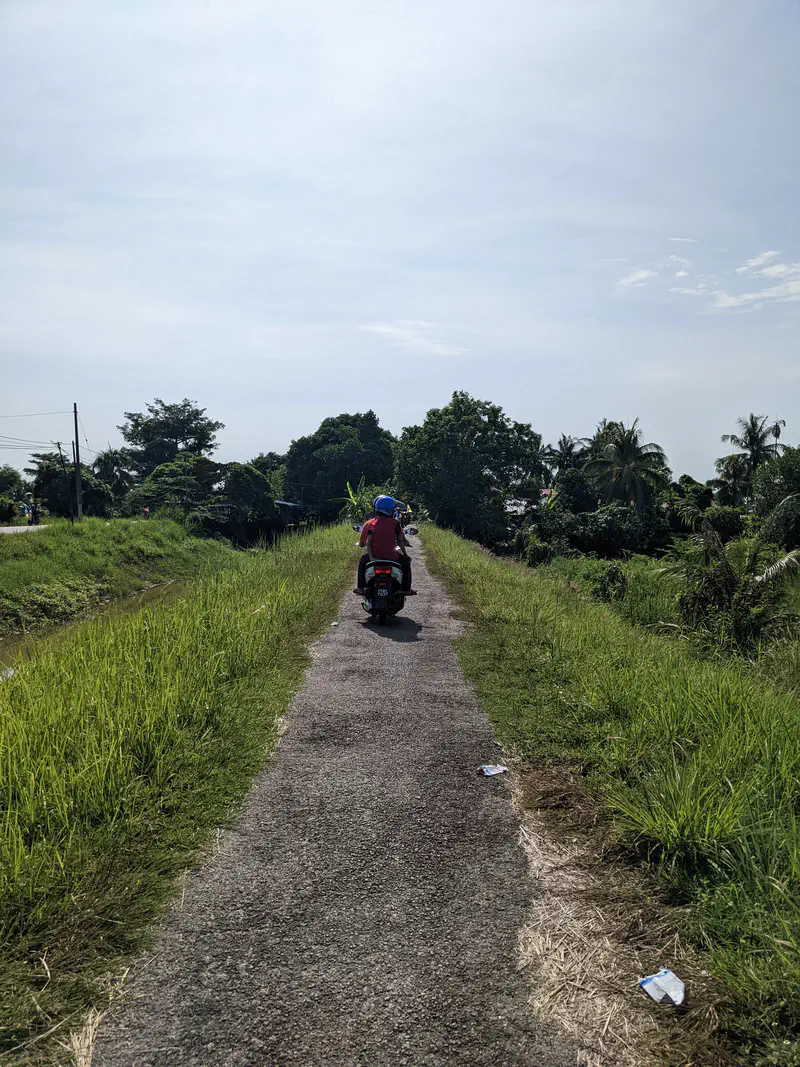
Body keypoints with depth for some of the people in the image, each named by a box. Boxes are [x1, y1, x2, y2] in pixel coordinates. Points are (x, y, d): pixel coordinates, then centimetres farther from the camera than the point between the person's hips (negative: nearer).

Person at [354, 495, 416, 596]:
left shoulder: (369, 524, 1)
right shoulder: (395, 523, -3)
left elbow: (362, 544, -3)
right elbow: (401, 541, -1)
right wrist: (406, 555, 12)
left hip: (374, 556, 2)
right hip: (392, 557, -1)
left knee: (362, 561, 34)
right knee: (406, 561, 29)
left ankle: (361, 588, 30)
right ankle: (406, 589, 27)